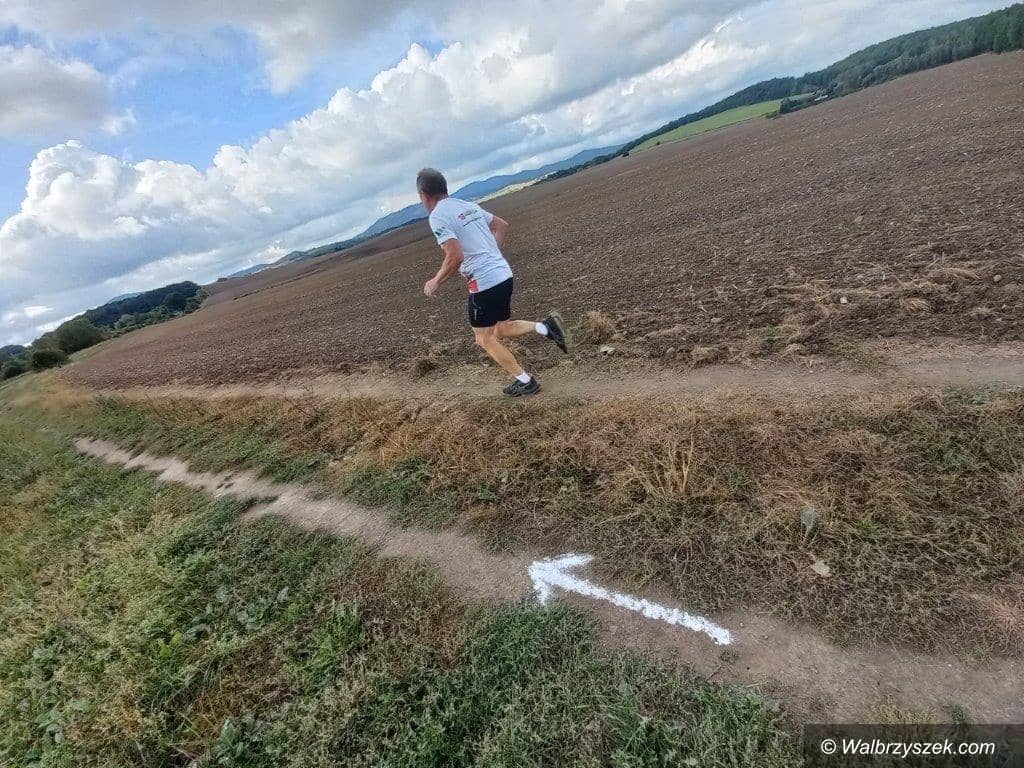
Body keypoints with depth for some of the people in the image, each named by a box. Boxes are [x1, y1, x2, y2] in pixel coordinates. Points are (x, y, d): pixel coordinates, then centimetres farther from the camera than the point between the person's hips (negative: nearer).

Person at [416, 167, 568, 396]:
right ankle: (546, 327, 3)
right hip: (504, 274, 8)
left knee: (485, 338, 8)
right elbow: (502, 225, 23)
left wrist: (436, 282, -7)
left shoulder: (438, 216, -10)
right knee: (502, 328, 23)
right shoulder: (468, 205, 15)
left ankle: (525, 381, 12)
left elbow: (455, 256, -21)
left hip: (483, 283, -8)